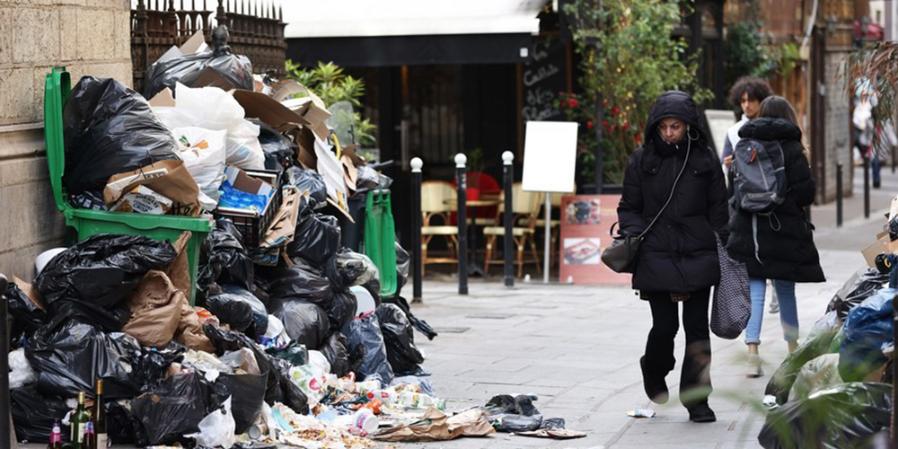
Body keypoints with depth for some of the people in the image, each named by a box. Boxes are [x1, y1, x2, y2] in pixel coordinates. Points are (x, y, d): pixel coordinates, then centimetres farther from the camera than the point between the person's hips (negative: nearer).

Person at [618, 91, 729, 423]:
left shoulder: (705, 159, 6)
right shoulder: (642, 160, 5)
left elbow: (718, 209, 10)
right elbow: (629, 207, 11)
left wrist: (721, 249, 4)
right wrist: (632, 233, -6)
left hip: (698, 256, 1)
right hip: (657, 256, -1)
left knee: (697, 327, 1)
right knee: (665, 325, -4)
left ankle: (696, 400, 10)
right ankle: (654, 372, 30)